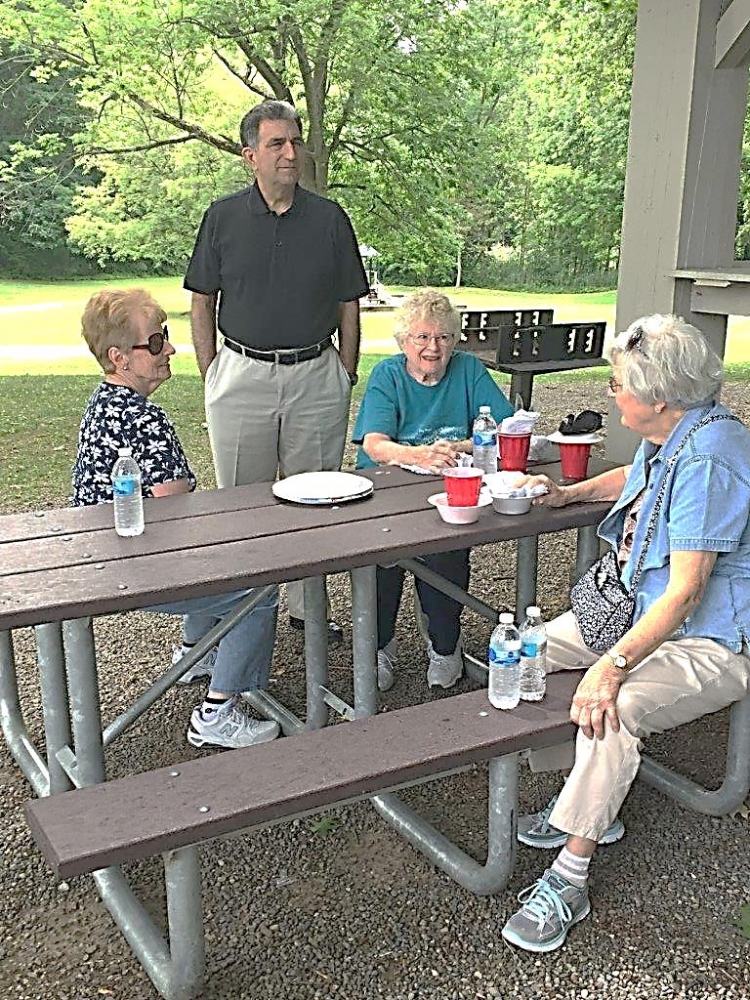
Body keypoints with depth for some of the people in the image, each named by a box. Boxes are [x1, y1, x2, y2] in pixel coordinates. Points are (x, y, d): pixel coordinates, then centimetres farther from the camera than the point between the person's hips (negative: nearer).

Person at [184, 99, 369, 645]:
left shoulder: (330, 219, 4)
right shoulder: (223, 217, 3)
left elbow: (349, 306, 8)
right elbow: (202, 302, 8)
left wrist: (346, 377, 4)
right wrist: (212, 374, 2)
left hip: (316, 374, 1)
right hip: (242, 374, 0)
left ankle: (307, 606, 20)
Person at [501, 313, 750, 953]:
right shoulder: (668, 437, 4)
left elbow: (685, 590, -30)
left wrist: (613, 665, -36)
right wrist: (570, 493, 18)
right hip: (641, 607, 10)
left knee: (611, 713, -34)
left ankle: (570, 880, -17)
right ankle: (590, 806, 11)